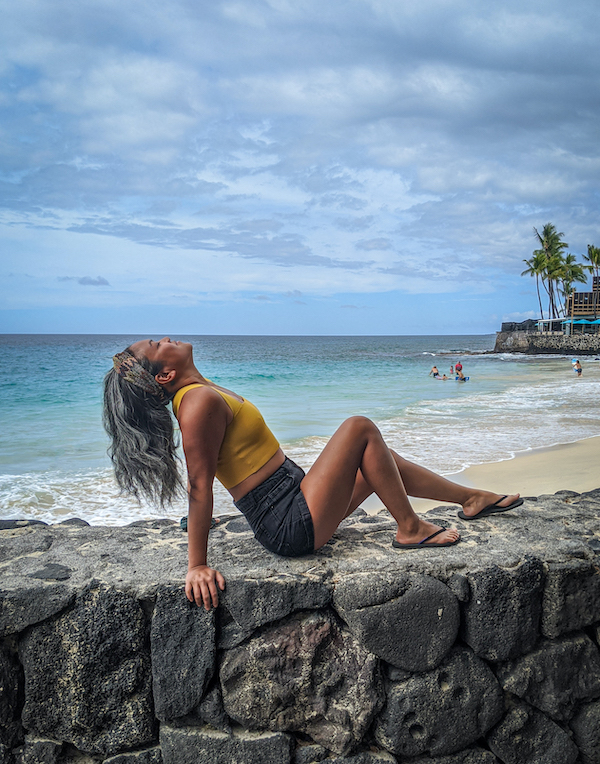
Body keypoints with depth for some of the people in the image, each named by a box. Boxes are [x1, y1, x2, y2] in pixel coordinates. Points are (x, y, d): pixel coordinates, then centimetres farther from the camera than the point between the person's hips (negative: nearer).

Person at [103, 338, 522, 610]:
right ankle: (410, 529, 2)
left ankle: (471, 498, 33)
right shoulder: (202, 401, -21)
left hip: (293, 502, 10)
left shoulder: (200, 392, 9)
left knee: (381, 461, 19)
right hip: (294, 526, -10)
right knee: (361, 428, -9)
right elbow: (200, 487, -24)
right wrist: (197, 566, -24)